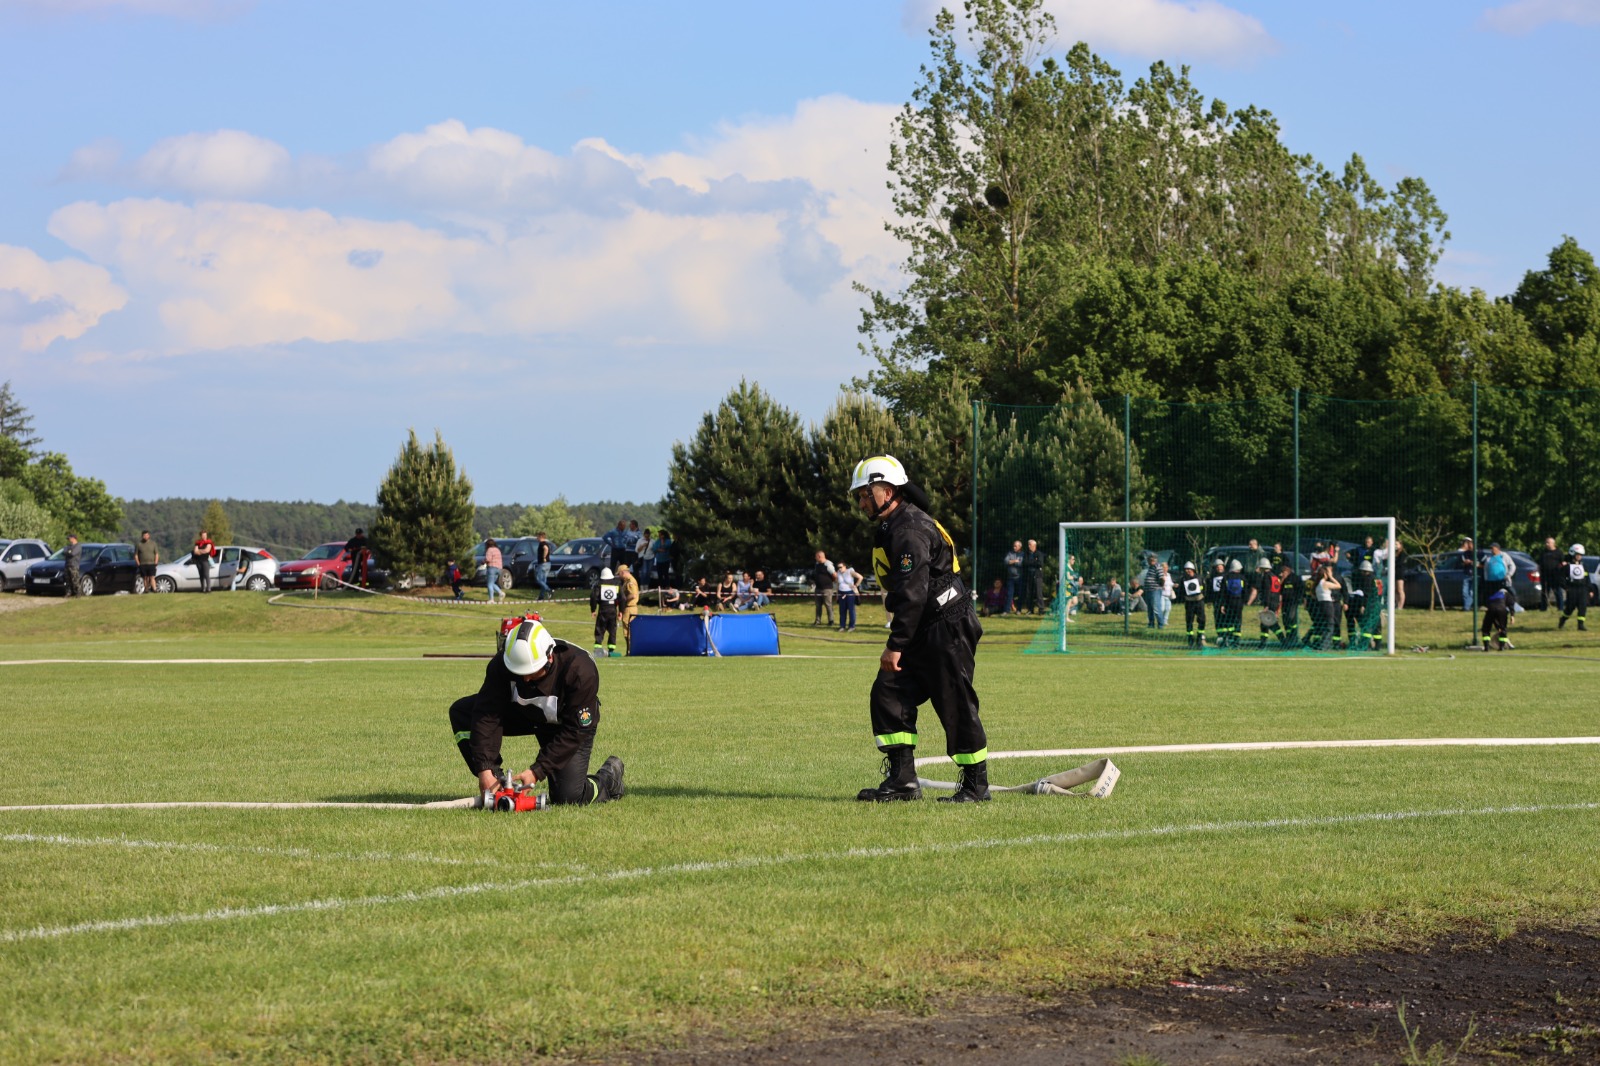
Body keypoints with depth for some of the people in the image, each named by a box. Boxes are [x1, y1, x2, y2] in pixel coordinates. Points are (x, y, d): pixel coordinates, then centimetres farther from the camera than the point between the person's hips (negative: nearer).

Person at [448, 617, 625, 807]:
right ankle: (497, 786, -11)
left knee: (568, 797, -20)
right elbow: (488, 716, -27)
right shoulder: (502, 665, -28)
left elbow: (574, 732, -30)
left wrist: (537, 771, -34)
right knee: (460, 711, -15)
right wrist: (485, 769, -35)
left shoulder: (581, 671, -36)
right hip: (524, 713, 4)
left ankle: (609, 776, 15)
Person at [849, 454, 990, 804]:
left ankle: (976, 785, 6)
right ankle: (902, 779, 5)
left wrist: (896, 644, -24)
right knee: (888, 694, 3)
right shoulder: (890, 527, 13)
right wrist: (897, 641, 19)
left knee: (956, 706, -4)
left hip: (947, 628, -10)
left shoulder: (910, 529, -20)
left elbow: (912, 593, -25)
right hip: (923, 632, 10)